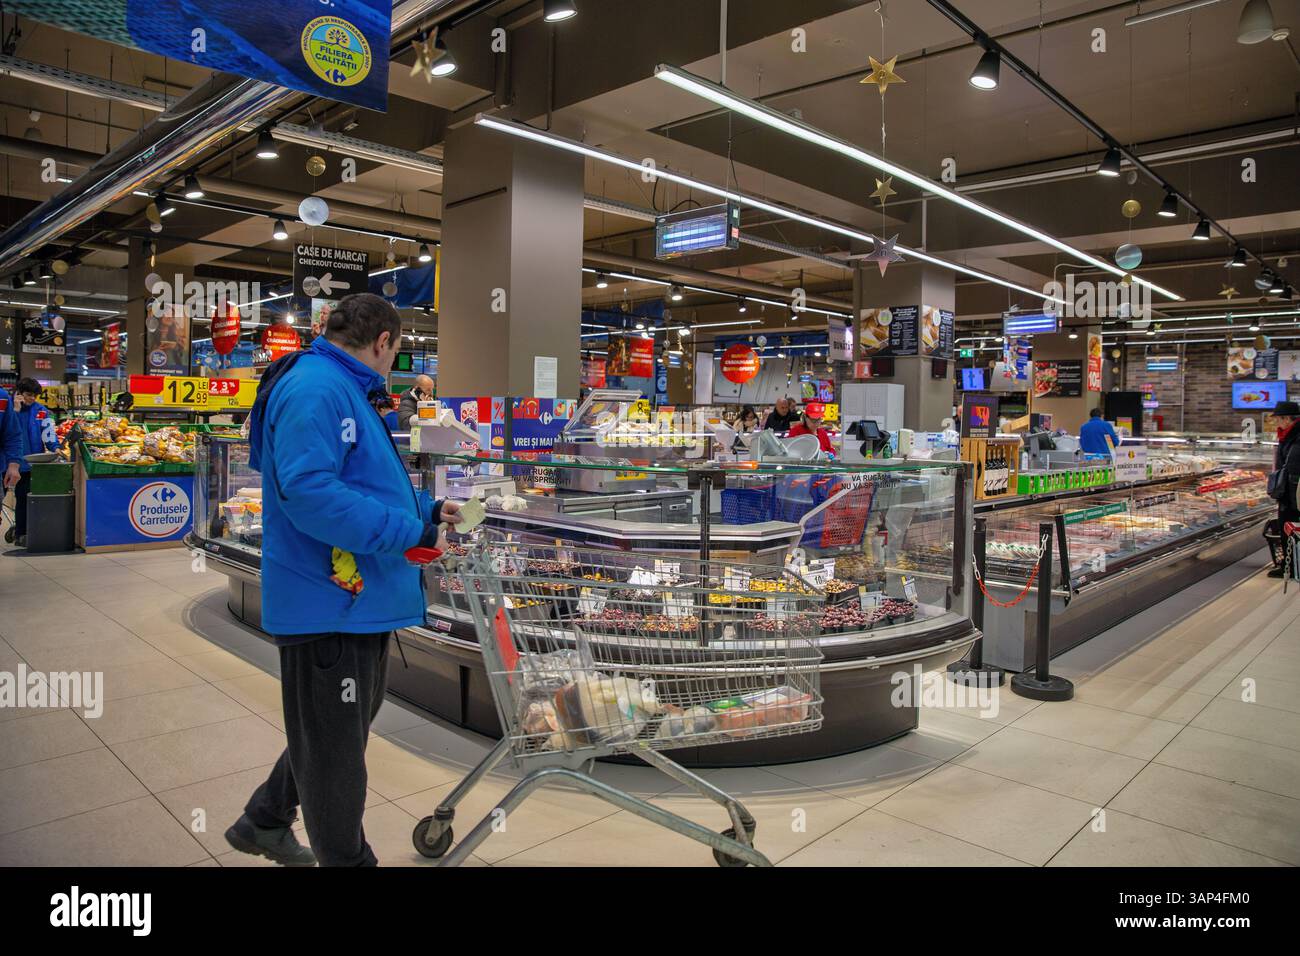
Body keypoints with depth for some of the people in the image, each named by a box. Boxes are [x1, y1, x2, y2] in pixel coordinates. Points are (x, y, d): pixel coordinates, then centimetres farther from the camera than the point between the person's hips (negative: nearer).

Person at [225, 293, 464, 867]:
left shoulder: (344, 391, 16)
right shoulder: (315, 389, -19)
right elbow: (308, 491, -30)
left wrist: (427, 509, 21)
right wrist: (406, 533, -25)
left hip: (359, 601, 11)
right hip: (328, 605, -11)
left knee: (347, 725, 26)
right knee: (334, 747, 7)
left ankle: (264, 822, 45)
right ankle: (346, 857, 26)